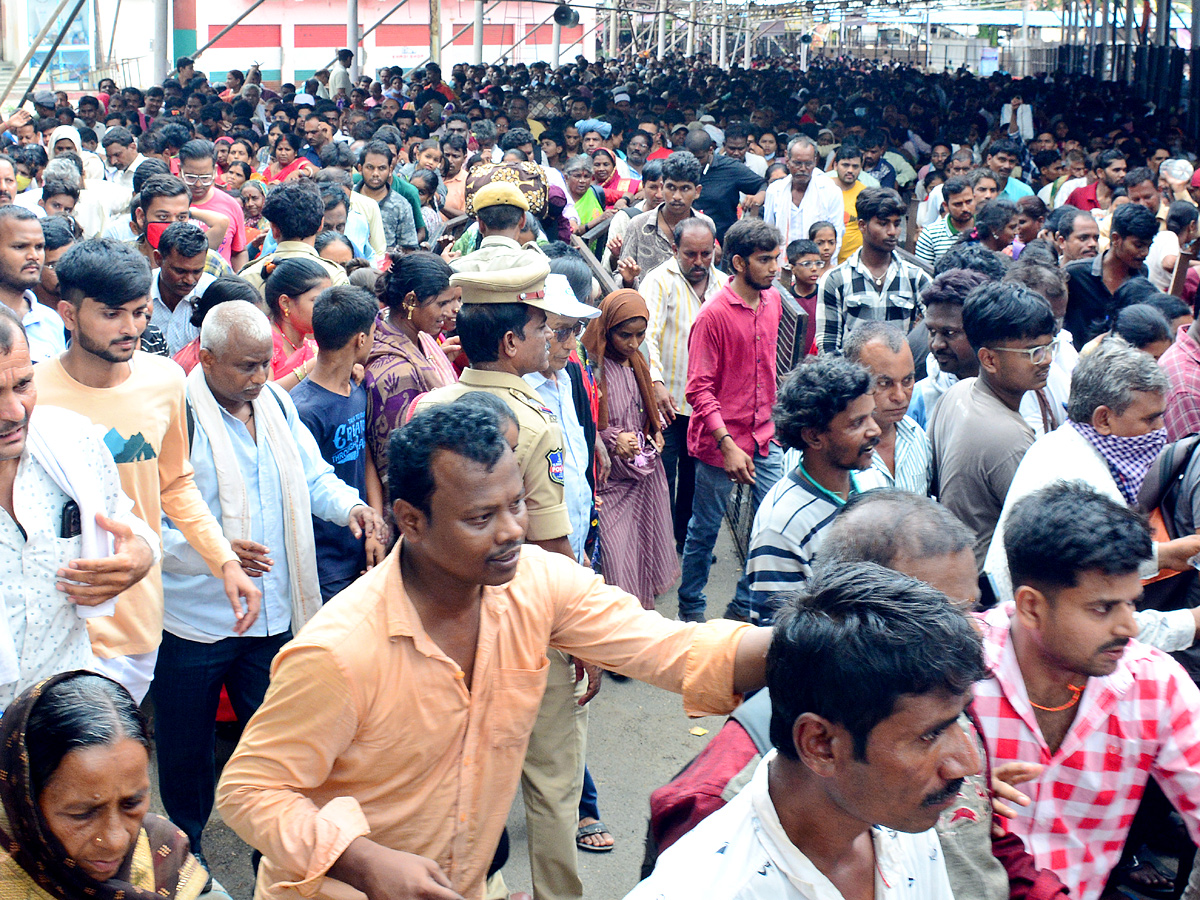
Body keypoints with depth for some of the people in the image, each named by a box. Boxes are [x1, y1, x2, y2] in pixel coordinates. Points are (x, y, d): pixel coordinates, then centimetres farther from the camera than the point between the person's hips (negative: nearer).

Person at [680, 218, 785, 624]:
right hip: (720, 441, -6)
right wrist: (728, 445, -23)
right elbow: (699, 389, -16)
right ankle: (691, 608, 26)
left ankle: (746, 604, 21)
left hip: (764, 435, 6)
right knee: (705, 529, 7)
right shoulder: (714, 314, -16)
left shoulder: (773, 299, 5)